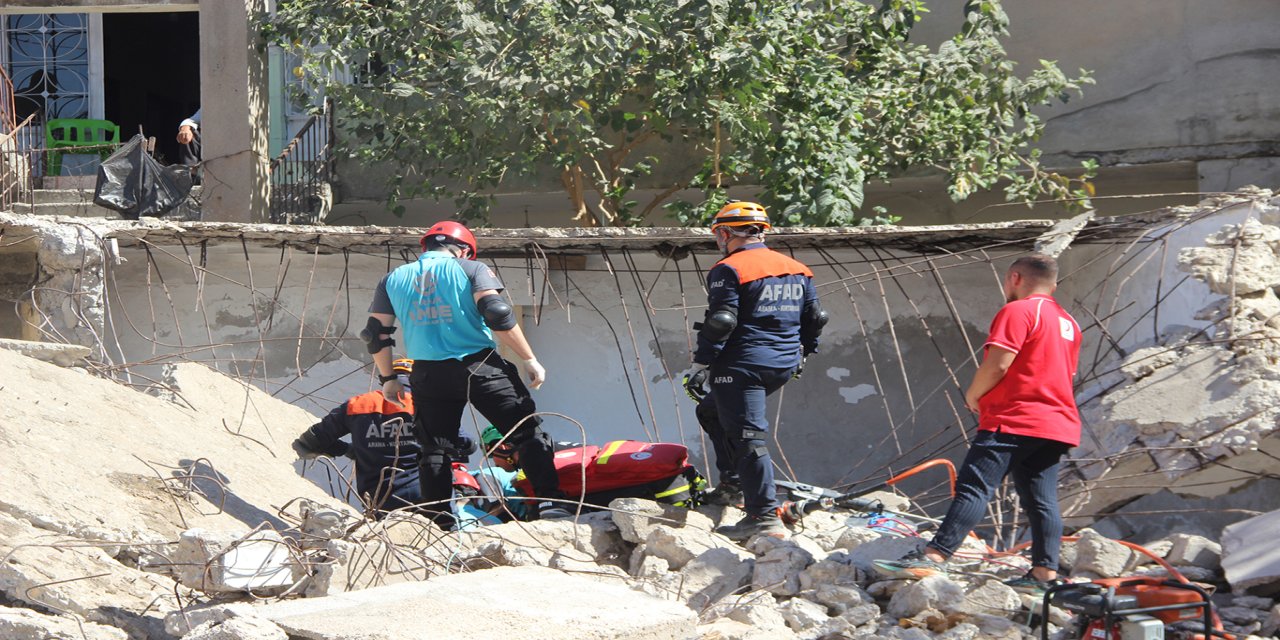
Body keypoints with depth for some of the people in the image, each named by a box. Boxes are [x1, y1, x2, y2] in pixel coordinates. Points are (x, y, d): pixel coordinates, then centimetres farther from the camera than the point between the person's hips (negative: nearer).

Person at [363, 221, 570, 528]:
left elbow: (375, 333, 12)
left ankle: (438, 522, 11)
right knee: (528, 433, 2)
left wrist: (388, 379, 23)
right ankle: (550, 503, -7)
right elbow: (497, 314, -12)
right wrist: (529, 359, -8)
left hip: (429, 376, 3)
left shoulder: (393, 279, 13)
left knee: (435, 450, 13)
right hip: (481, 366, -3)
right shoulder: (470, 269, 1)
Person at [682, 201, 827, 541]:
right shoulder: (797, 270, 14)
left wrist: (701, 366, -13)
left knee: (747, 437, -8)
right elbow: (814, 318, 18)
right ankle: (734, 479, 23)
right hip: (784, 365, 8)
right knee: (712, 409, 26)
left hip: (742, 365, -8)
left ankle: (765, 517, -13)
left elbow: (720, 322, -16)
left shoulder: (728, 270, -9)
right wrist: (801, 353, 33)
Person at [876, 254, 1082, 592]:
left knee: (973, 487, -15)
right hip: (1058, 423, 9)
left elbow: (998, 364, -17)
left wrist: (973, 395, -1)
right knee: (1041, 499, 7)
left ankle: (934, 557, -23)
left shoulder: (1018, 311, -8)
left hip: (1014, 421, -9)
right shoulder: (1068, 322, 20)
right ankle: (1045, 572, 1)